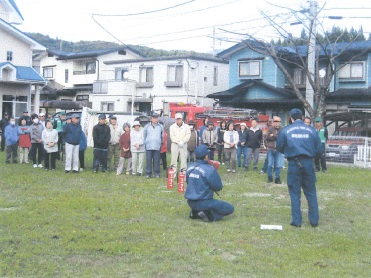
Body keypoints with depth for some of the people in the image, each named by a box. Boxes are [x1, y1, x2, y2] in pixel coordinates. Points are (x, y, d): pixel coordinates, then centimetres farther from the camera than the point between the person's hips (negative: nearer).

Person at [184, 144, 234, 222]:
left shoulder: (190, 167, 3)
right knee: (230, 208, 1)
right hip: (203, 203, -7)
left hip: (190, 202, 8)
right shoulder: (210, 169, -18)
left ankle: (195, 212, 12)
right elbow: (218, 187, -9)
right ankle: (208, 215, -13)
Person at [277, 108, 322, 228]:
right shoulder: (311, 130, 1)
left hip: (294, 163, -1)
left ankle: (296, 220, 7)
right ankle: (314, 220, 14)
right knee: (311, 192, 12)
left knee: (295, 192, 8)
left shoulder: (285, 130, -2)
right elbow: (319, 149, 3)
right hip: (308, 163, 1)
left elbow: (279, 148, 5)